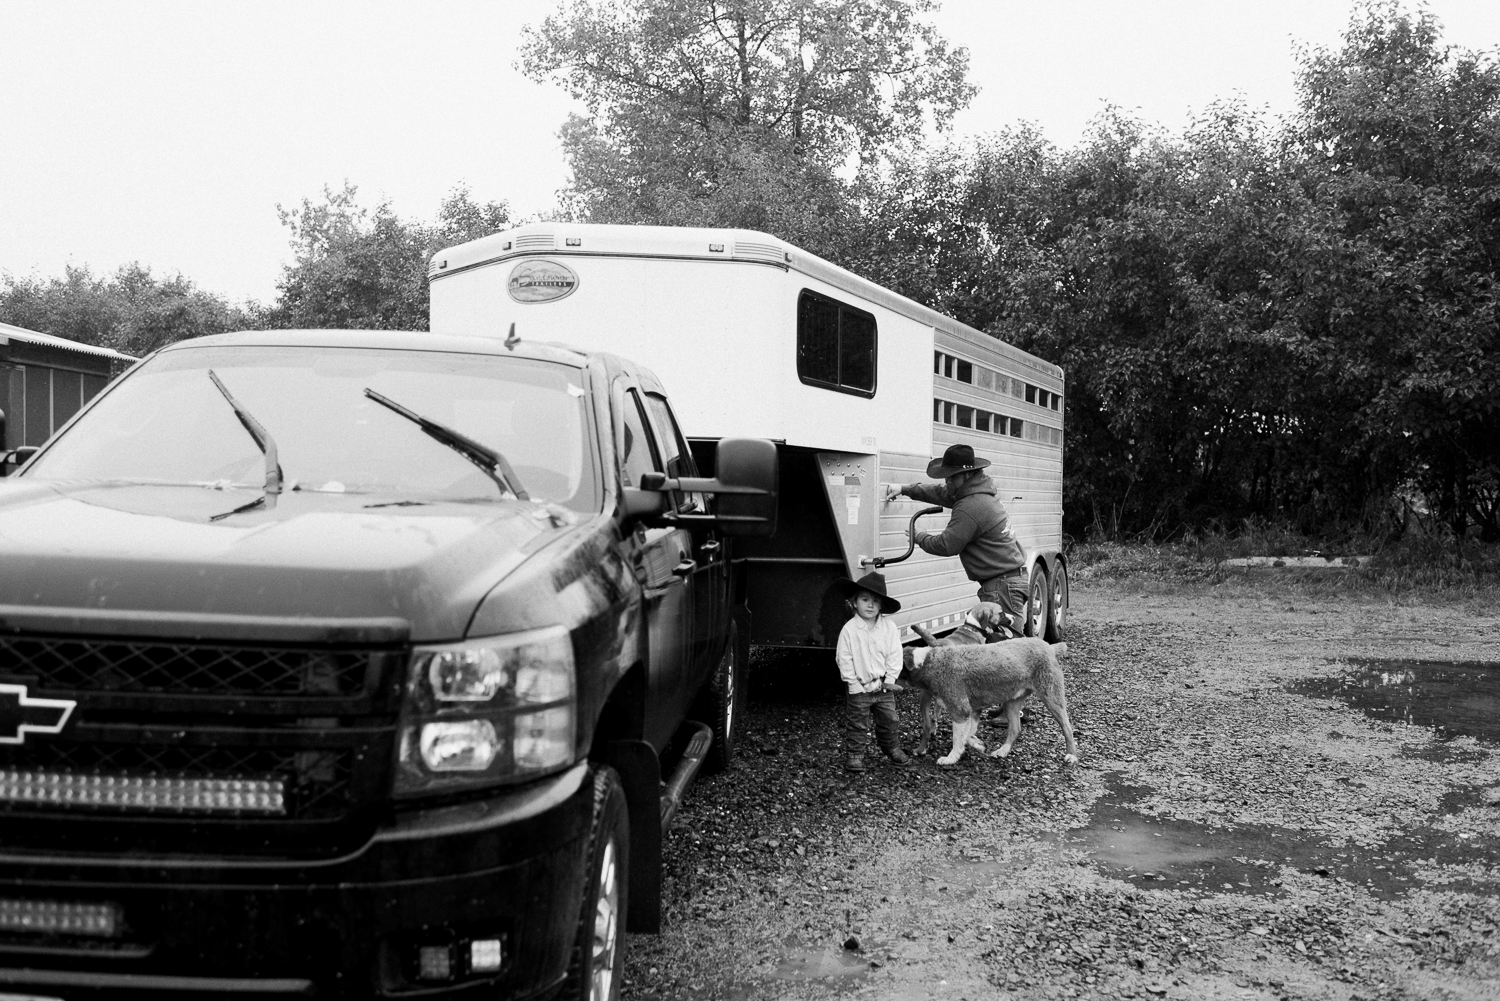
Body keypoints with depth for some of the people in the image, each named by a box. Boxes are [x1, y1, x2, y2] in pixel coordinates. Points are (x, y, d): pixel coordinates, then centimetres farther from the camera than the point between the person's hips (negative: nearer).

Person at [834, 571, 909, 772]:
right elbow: (844, 659, -11)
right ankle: (854, 755, 14)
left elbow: (895, 655, -2)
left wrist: (889, 680, -7)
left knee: (889, 720, 16)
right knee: (857, 725, 4)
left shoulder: (889, 627, -5)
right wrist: (854, 684, -13)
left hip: (883, 687, 3)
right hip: (859, 688, -3)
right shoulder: (849, 630, -12)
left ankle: (892, 748, 35)